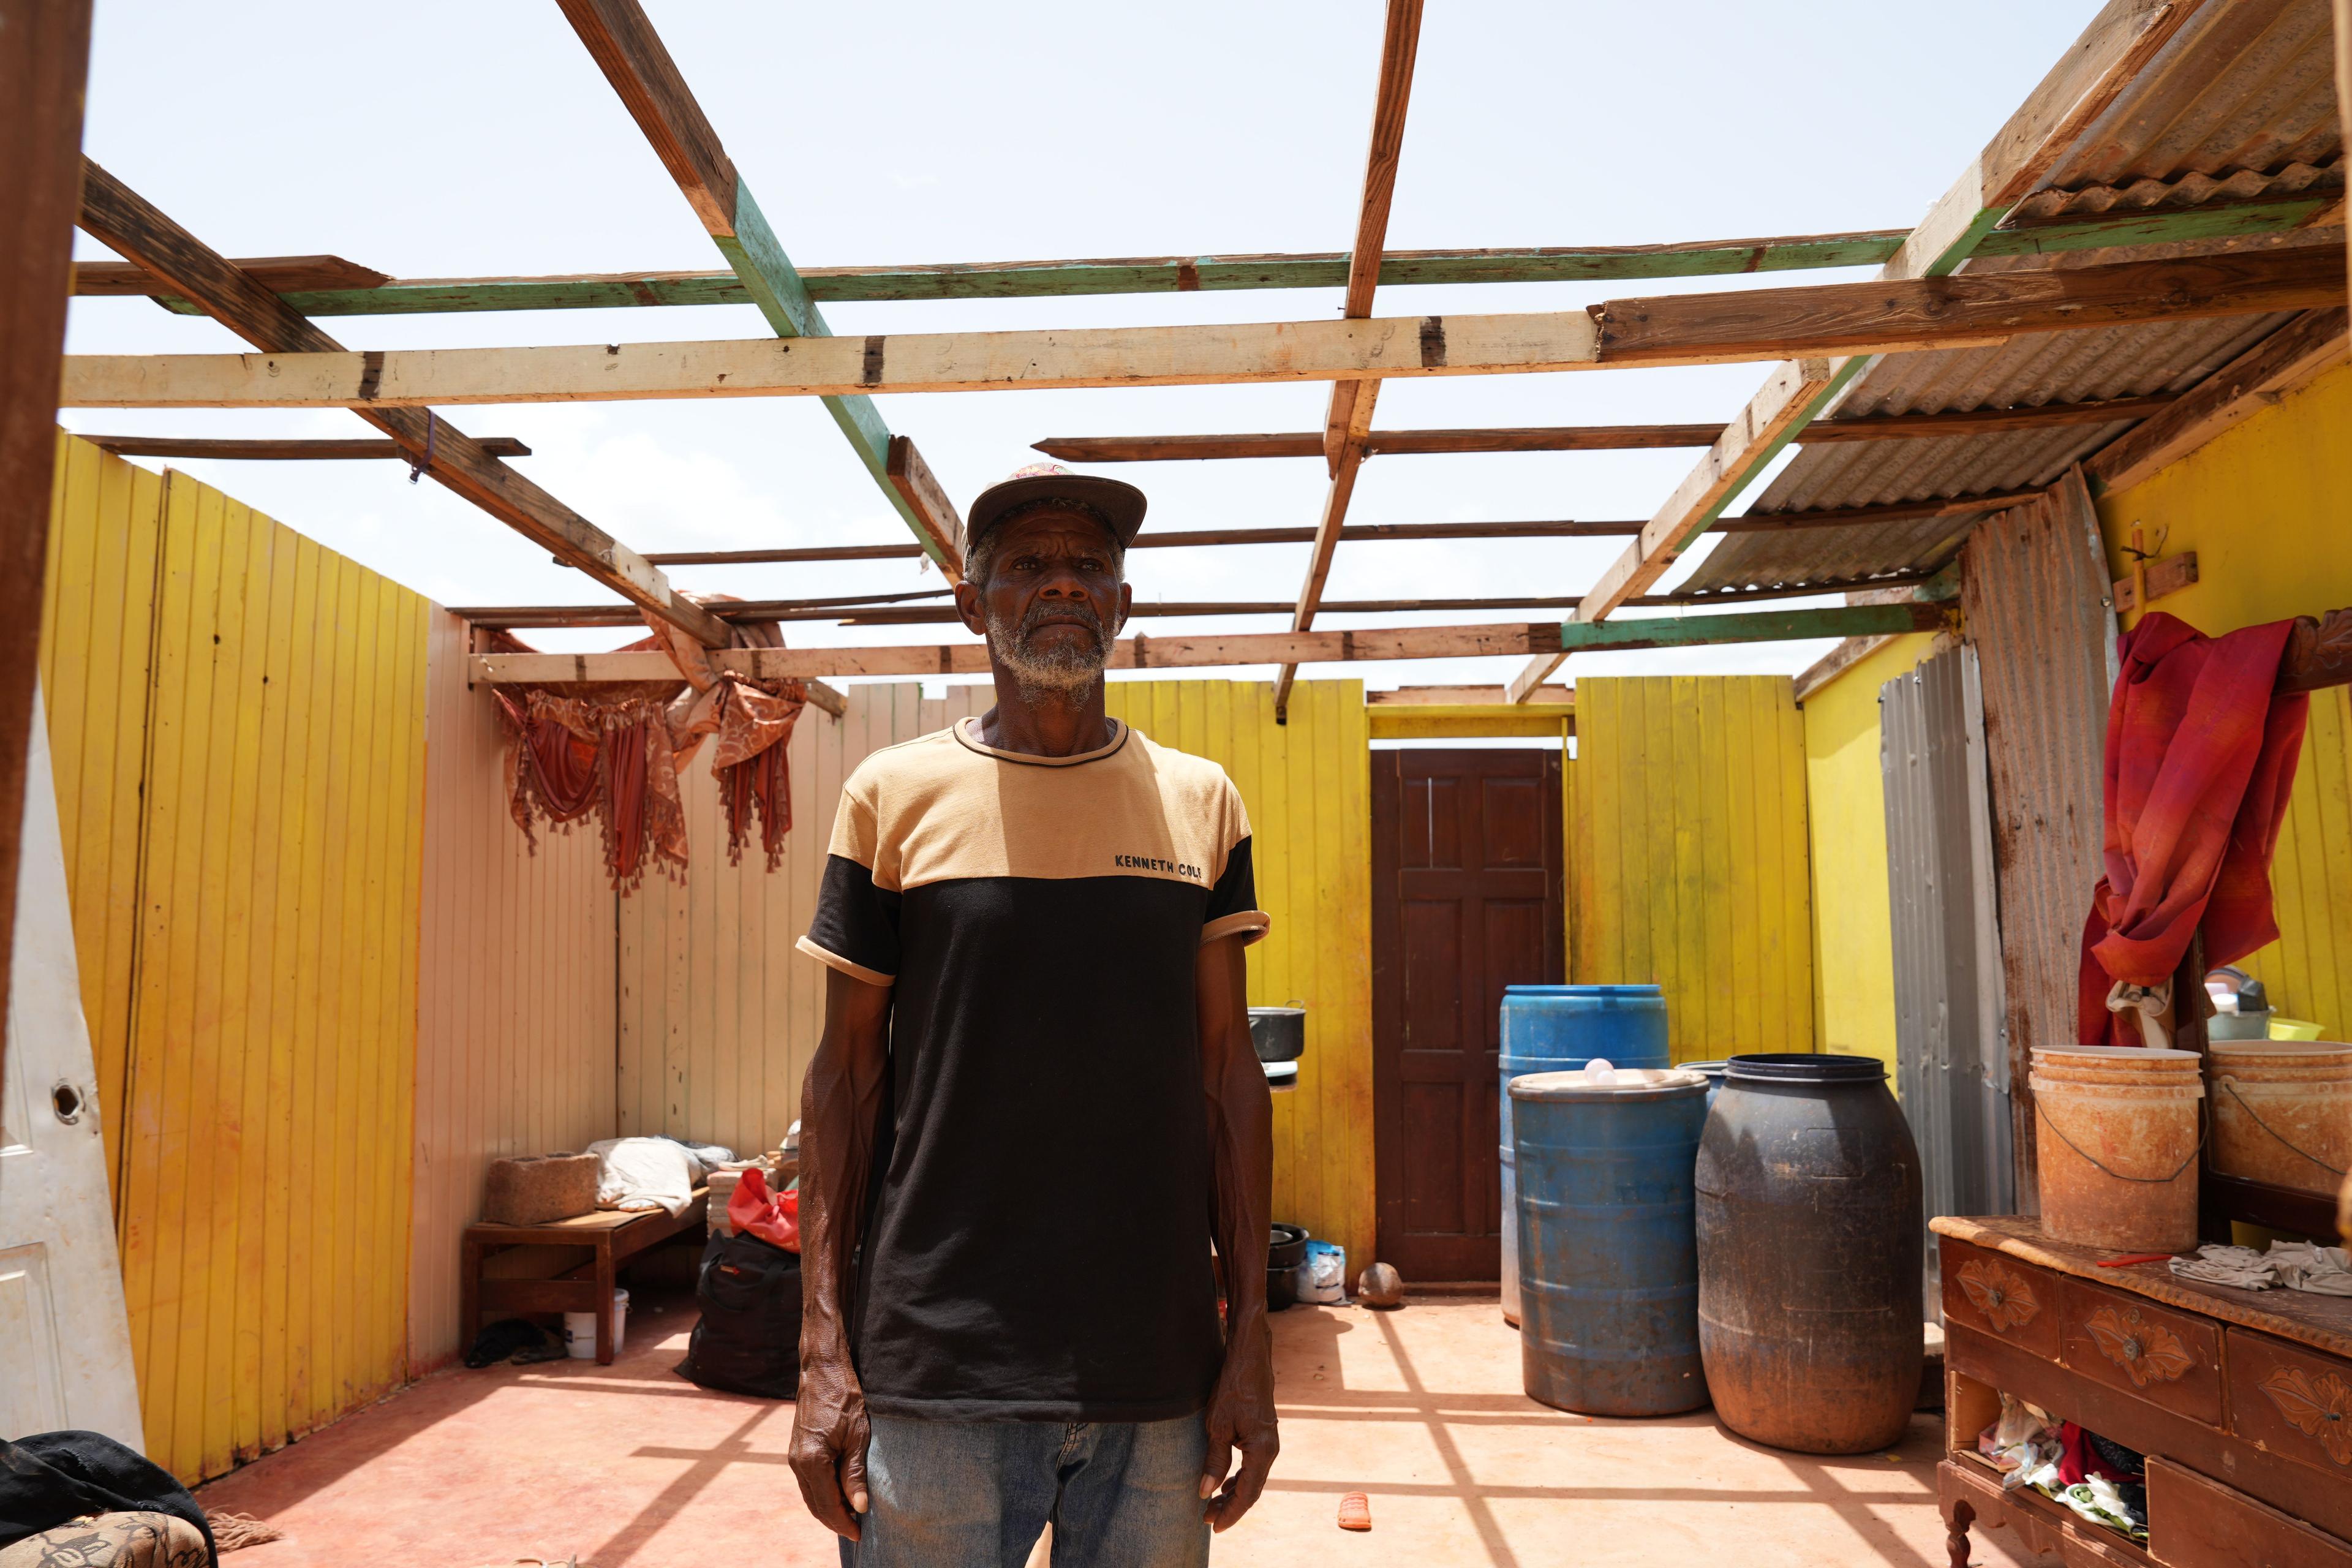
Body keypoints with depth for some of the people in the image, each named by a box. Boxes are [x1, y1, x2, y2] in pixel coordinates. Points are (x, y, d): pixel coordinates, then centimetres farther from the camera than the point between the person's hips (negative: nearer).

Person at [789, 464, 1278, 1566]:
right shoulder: (895, 793, 0)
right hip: (937, 1376, -1)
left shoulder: (1201, 802, 4)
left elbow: (1227, 1071, 5)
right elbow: (846, 1072, 1)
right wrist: (824, 1353, -3)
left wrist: (1250, 1345, 3)